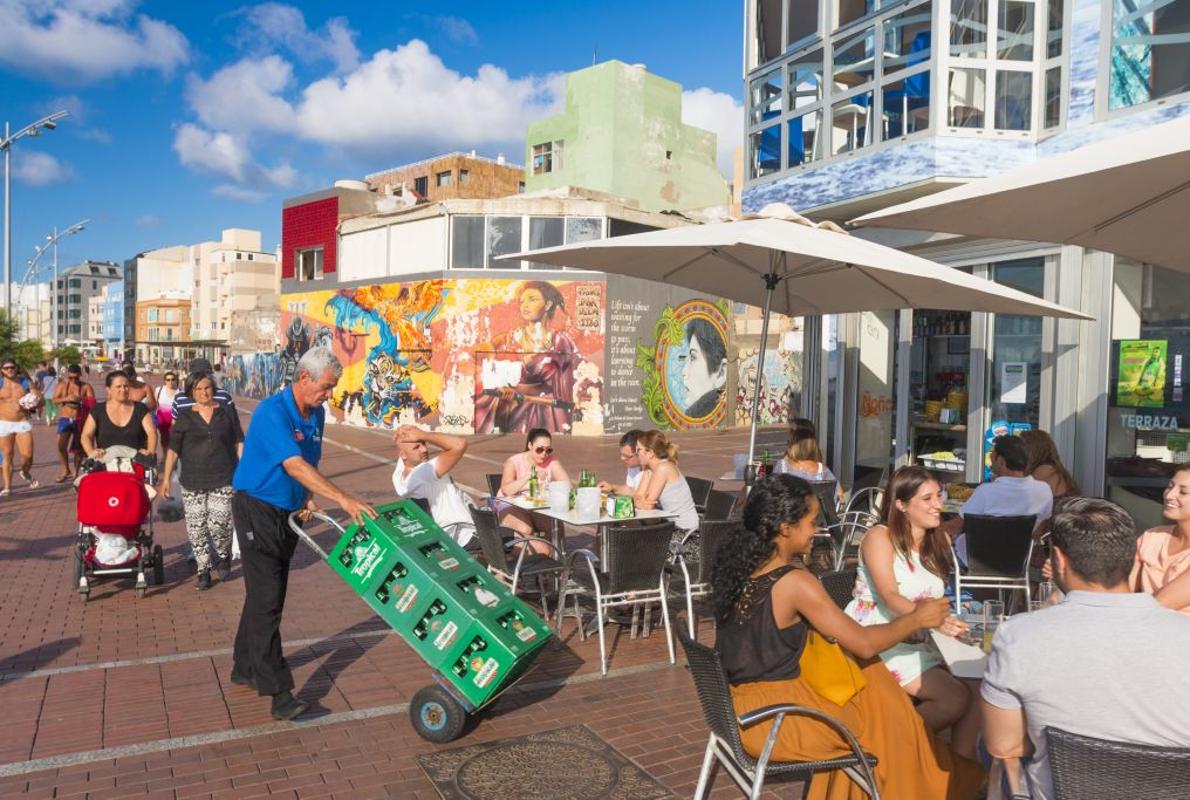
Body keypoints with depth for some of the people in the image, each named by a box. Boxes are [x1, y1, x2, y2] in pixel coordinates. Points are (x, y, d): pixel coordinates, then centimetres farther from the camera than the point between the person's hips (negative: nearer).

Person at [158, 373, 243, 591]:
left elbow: (239, 444, 10)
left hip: (223, 480, -1)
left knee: (219, 524, -11)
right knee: (196, 528, 2)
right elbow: (173, 449, 8)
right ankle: (203, 571, 15)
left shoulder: (227, 413, 7)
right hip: (192, 483, 1)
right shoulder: (184, 416, 6)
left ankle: (223, 556, 18)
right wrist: (166, 478, 4)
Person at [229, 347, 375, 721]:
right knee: (266, 600, -9)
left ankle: (245, 669, 31)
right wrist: (343, 499, -39)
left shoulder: (316, 414, 4)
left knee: (264, 597, 16)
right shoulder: (272, 412, -22)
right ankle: (279, 693, -8)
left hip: (288, 514, 8)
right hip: (257, 510, -8)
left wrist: (307, 498, -1)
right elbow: (294, 465, -33)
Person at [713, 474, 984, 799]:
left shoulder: (740, 564, -1)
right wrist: (917, 619, 0)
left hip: (737, 706, 7)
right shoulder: (794, 583, -23)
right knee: (888, 717, 14)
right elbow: (864, 644, -14)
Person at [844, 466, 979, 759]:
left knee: (975, 687, -16)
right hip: (878, 641, -7)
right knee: (956, 698, -19)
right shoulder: (880, 537, -10)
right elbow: (890, 597, -22)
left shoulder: (940, 540, 12)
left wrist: (951, 622, -2)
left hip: (920, 641, 7)